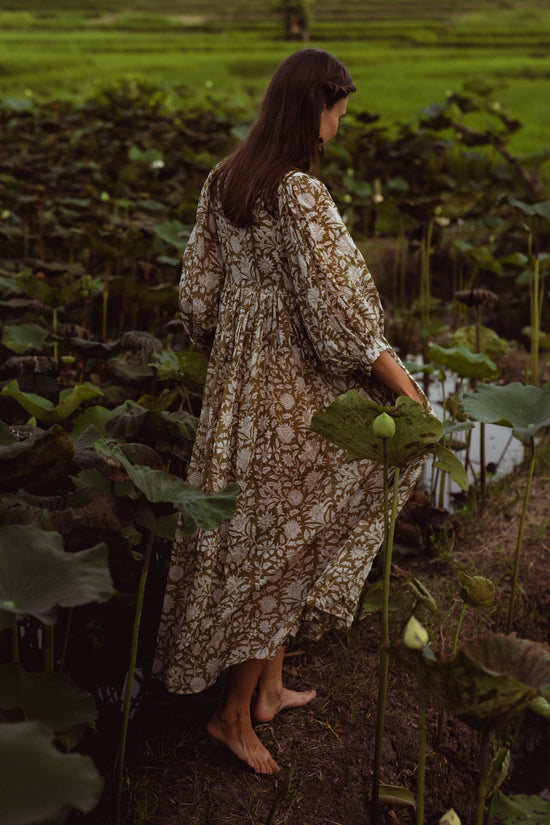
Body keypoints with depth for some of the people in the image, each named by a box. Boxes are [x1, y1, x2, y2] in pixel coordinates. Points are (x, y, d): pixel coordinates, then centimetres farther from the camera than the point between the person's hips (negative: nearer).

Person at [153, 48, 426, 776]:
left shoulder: (223, 182, 4)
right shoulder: (301, 194, -21)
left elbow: (198, 293, 9)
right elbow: (342, 309, -23)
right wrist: (412, 393, -14)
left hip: (238, 385, 8)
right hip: (295, 392, -8)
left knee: (260, 536, 19)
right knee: (284, 544, 7)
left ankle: (270, 687, 36)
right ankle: (235, 713, 21)